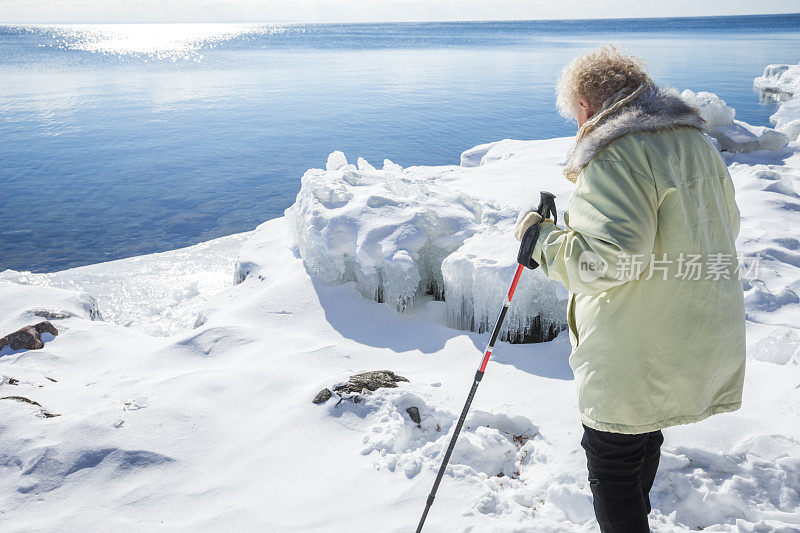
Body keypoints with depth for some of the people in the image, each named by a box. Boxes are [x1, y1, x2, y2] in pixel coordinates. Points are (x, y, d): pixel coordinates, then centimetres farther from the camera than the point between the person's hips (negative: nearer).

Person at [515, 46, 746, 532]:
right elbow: (727, 223, 20)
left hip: (637, 355, -10)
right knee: (645, 437, 30)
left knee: (611, 465, 7)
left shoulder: (613, 154, -20)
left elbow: (609, 258, -28)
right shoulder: (696, 140, 9)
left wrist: (541, 237, -14)